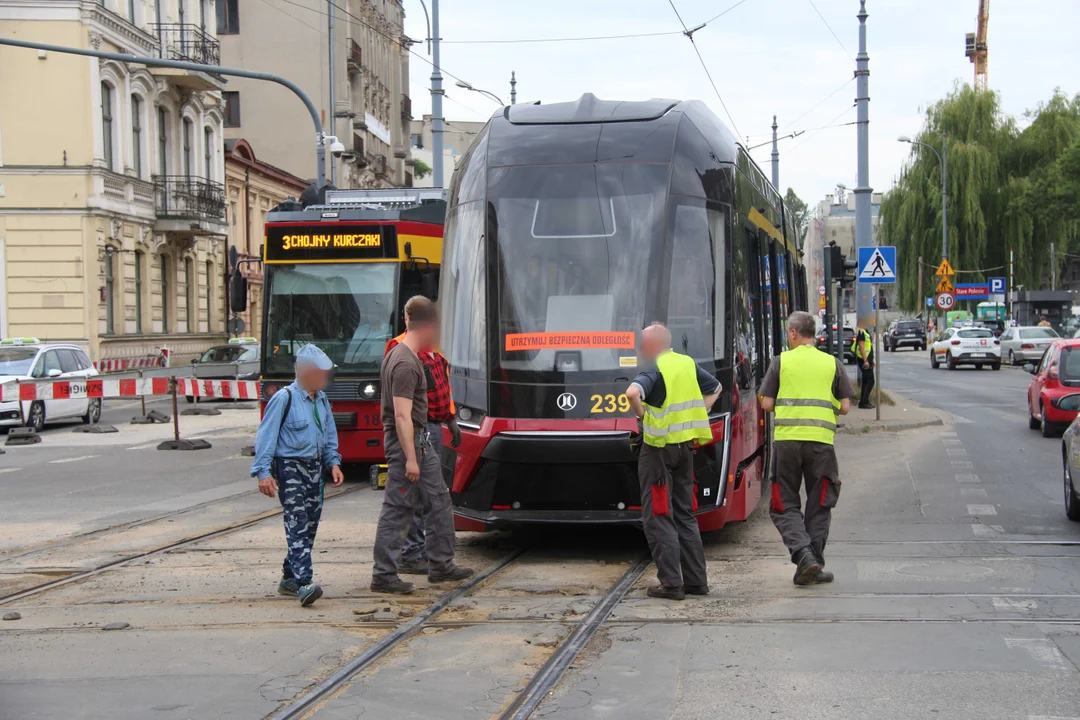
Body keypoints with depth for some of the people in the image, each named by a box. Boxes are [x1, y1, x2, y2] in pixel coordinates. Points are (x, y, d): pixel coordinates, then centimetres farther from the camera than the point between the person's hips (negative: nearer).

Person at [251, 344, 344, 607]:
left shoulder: (321, 400, 13)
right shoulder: (284, 398, -11)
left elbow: (329, 435, 23)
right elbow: (266, 435, -12)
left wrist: (333, 462, 10)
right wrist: (263, 472, -18)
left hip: (315, 467, 8)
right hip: (289, 468, -8)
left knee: (310, 526, 10)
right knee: (297, 525, -15)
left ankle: (289, 579, 23)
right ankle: (303, 585, -23)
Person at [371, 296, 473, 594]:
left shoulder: (405, 355, 13)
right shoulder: (405, 364, -20)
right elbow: (402, 416, -24)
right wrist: (410, 458, -25)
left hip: (420, 439, 11)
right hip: (406, 440, -11)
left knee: (439, 500, 15)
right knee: (398, 509, -5)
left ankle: (441, 565, 23)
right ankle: (383, 576, 1)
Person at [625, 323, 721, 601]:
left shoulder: (654, 369, -13)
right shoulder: (688, 364, 9)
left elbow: (632, 393, -33)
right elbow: (715, 389, 24)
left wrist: (641, 413, -14)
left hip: (659, 448, -7)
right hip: (685, 446, 7)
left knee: (657, 517, -1)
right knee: (684, 514, 15)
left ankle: (671, 583, -5)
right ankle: (696, 580, 15)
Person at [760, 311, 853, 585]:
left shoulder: (781, 361, 5)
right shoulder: (833, 364, 9)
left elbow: (767, 404, 3)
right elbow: (845, 407, 7)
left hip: (786, 439, -1)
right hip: (821, 440, 1)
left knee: (785, 505, 7)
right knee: (819, 506, 13)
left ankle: (803, 554, -13)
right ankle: (814, 565, 10)